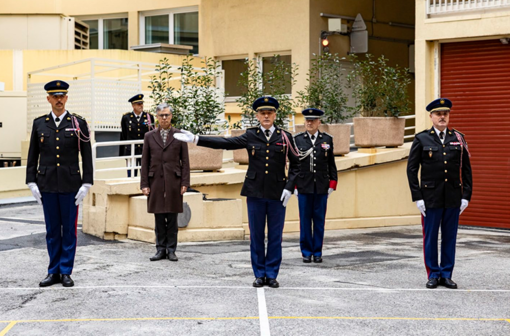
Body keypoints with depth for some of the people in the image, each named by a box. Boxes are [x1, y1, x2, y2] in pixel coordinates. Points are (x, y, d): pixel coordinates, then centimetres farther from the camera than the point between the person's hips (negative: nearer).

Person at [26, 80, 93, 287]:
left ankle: (66, 272, 13)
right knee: (52, 230, 9)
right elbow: (32, 156, 8)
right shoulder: (39, 124, 6)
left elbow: (87, 156, -1)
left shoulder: (78, 124, 0)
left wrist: (86, 184, -6)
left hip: (70, 185, -2)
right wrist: (32, 183, 1)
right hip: (47, 185, 2)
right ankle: (54, 272, 17)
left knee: (69, 230, 4)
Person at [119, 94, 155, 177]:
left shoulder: (149, 117, 5)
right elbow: (123, 137, 7)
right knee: (131, 176, 2)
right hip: (131, 151, -1)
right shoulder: (126, 118, 3)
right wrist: (121, 154, 8)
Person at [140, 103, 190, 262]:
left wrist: (185, 183, -3)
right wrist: (144, 184, 1)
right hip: (155, 182, 1)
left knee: (172, 219, 1)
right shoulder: (149, 136, 9)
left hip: (173, 182, -1)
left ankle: (171, 250, 8)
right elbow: (145, 162, 8)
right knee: (159, 218, 4)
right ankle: (161, 249, 11)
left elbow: (185, 161, 4)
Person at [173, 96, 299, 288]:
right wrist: (196, 139, -10)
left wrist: (289, 187, -5)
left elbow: (297, 164, 6)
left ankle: (272, 275, 13)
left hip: (277, 194, -1)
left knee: (275, 236, 3)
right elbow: (224, 143, -3)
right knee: (256, 236, 5)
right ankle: (259, 274, 15)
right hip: (255, 193, 1)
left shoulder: (285, 137, 4)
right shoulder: (250, 136, 4)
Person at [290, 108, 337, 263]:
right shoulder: (297, 139, 4)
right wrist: (293, 185, 0)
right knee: (305, 220, 2)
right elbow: (293, 164, 5)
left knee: (319, 220, 5)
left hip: (321, 187, 1)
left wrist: (332, 184, 3)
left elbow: (331, 164, 9)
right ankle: (306, 252, 11)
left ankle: (317, 252, 12)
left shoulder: (327, 139, 7)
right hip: (304, 186, -1)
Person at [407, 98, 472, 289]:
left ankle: (446, 275, 17)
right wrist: (417, 197, -6)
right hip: (431, 198, -2)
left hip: (453, 198, 2)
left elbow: (466, 169, 8)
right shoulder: (421, 139, 1)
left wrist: (466, 196, 0)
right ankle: (433, 275, 14)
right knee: (430, 238, 3)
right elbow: (411, 169, 0)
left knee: (450, 237, 7)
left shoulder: (458, 139, 7)